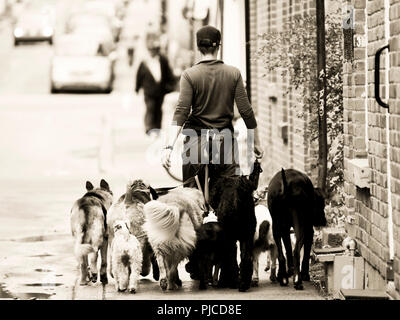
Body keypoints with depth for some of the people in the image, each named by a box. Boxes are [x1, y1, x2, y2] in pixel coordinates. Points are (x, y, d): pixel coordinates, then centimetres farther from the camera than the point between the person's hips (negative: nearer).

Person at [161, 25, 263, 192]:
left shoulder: (189, 75, -5)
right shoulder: (233, 74, 0)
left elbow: (181, 113, -13)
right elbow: (246, 111, 2)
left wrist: (169, 146, -16)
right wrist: (256, 143, 12)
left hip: (197, 141, -1)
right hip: (225, 140, 1)